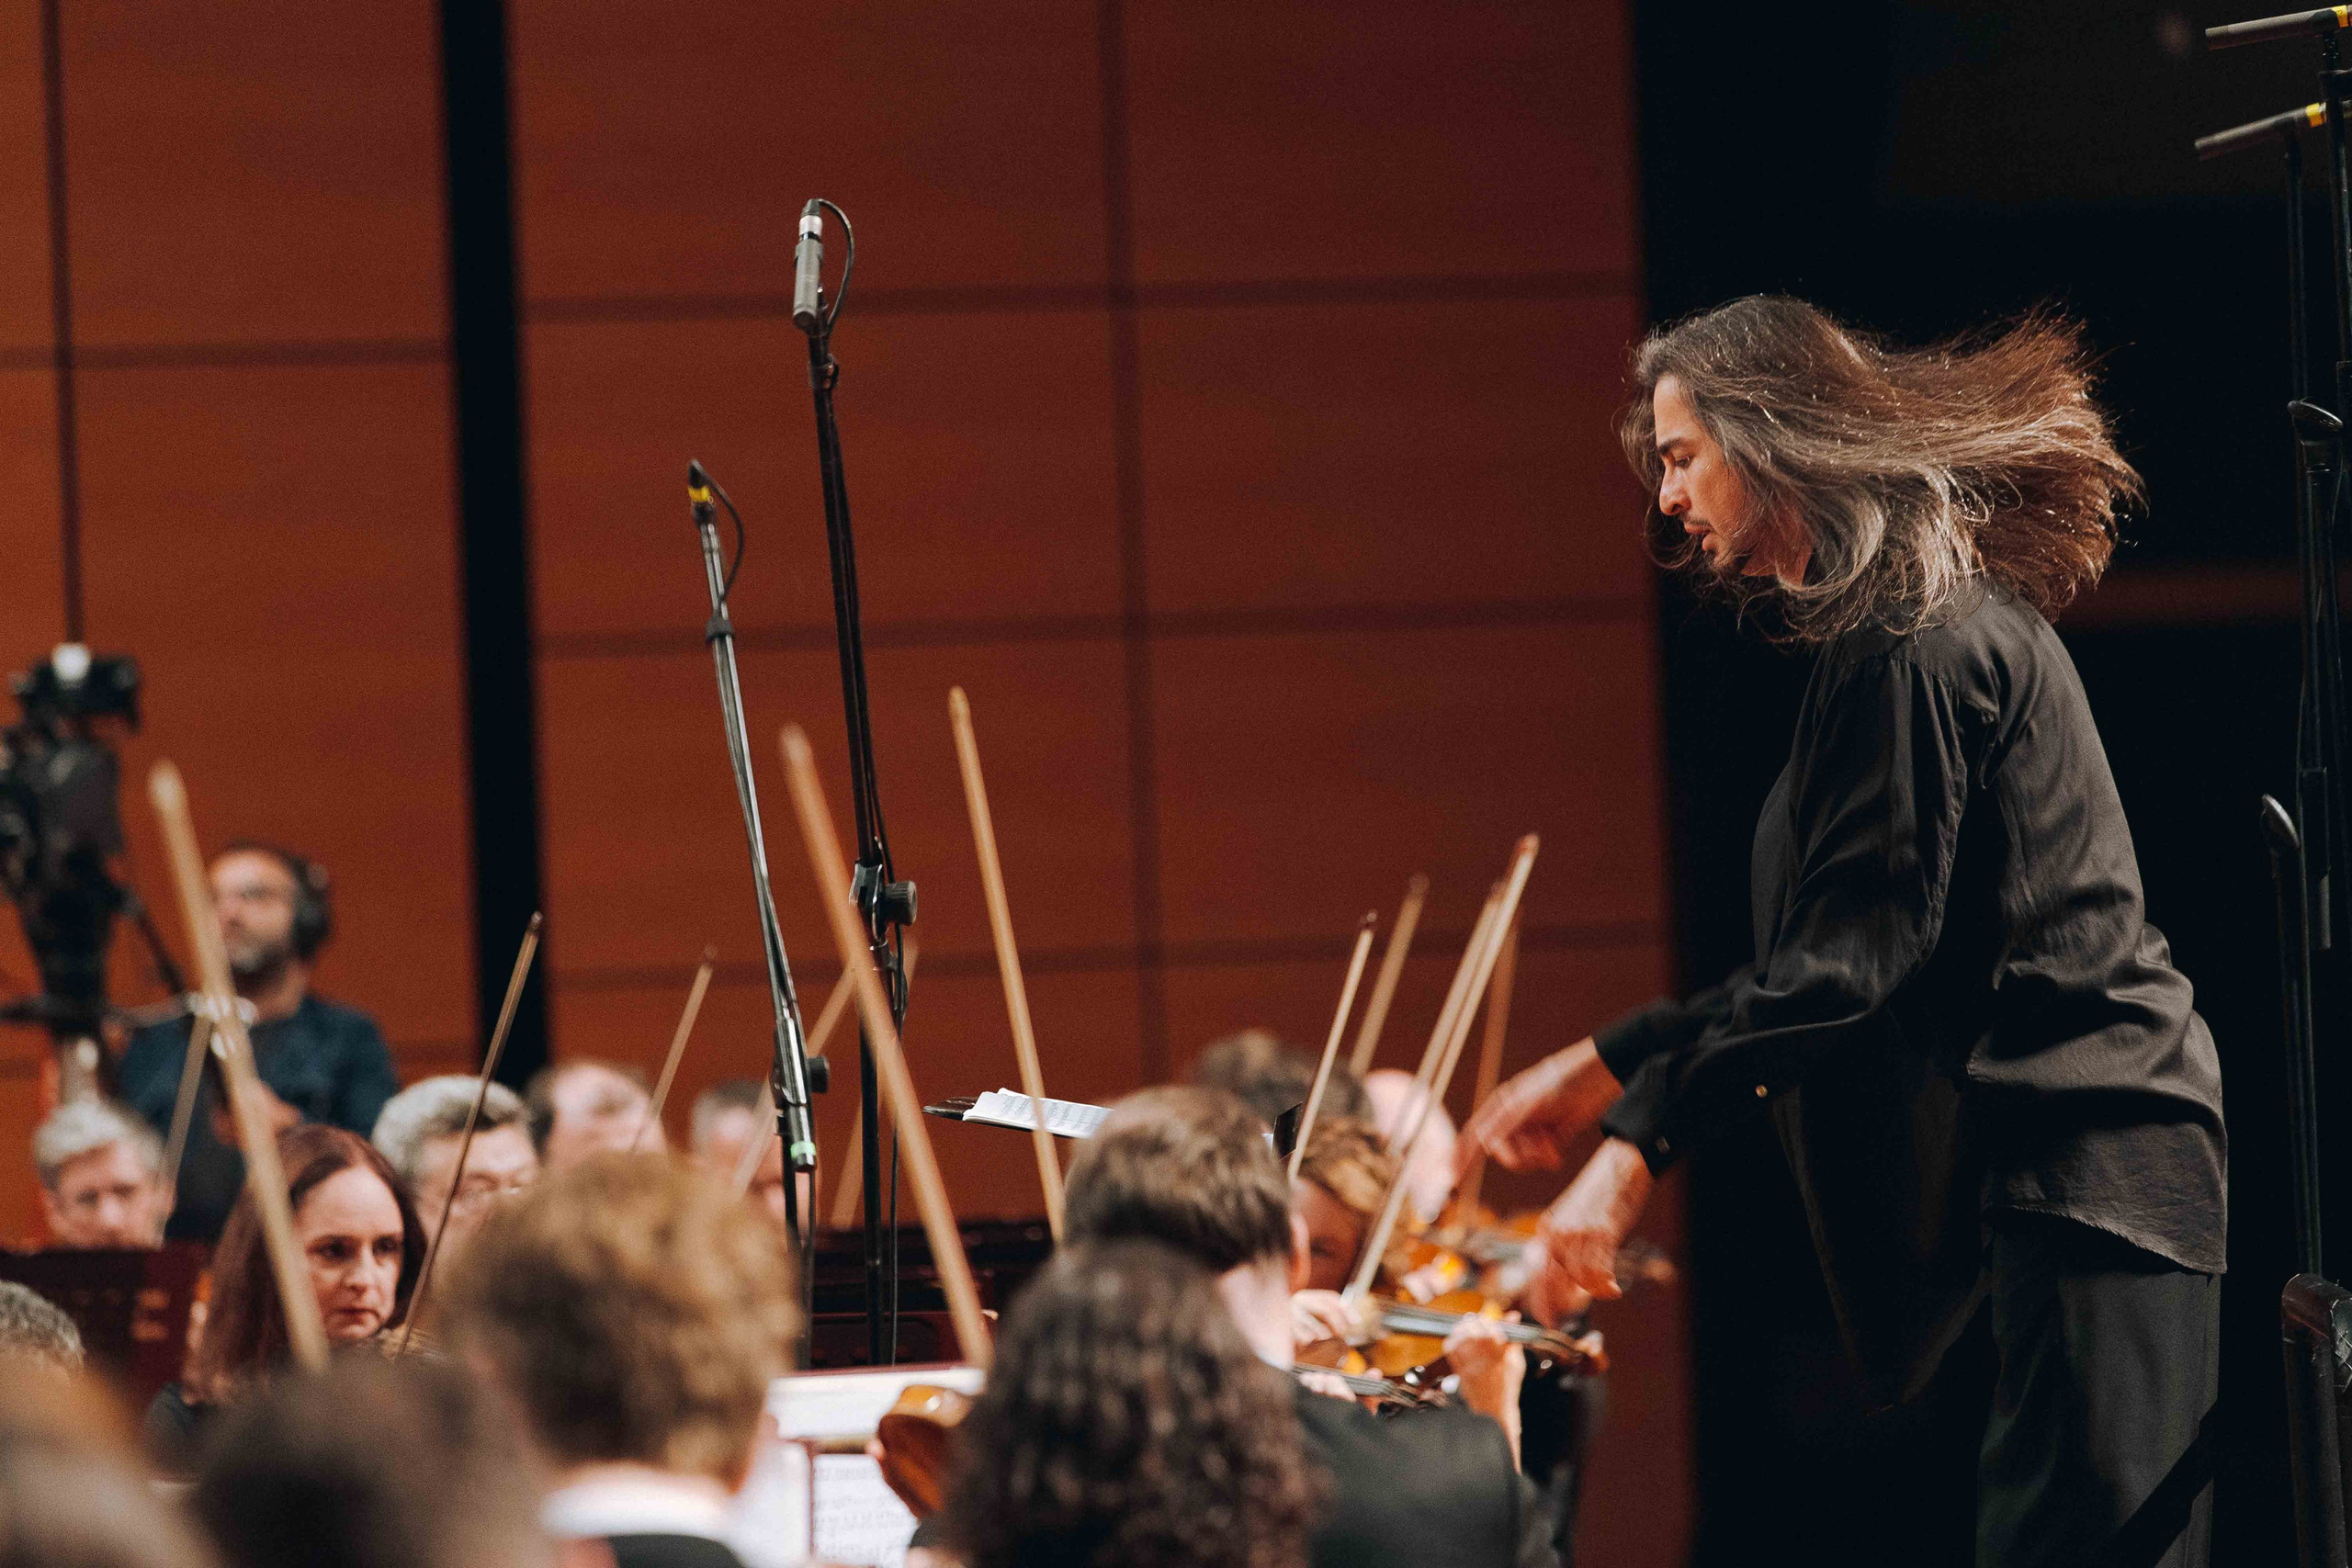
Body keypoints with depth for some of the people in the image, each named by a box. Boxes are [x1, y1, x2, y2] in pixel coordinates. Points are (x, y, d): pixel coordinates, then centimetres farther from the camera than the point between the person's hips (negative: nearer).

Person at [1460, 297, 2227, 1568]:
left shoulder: (1920, 643, -13)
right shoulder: (1891, 632, 20)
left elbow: (1850, 961, -19)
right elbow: (1826, 955, 25)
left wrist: (1637, 1146, -18)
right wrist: (1602, 1070, 25)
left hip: (2084, 1166, -10)